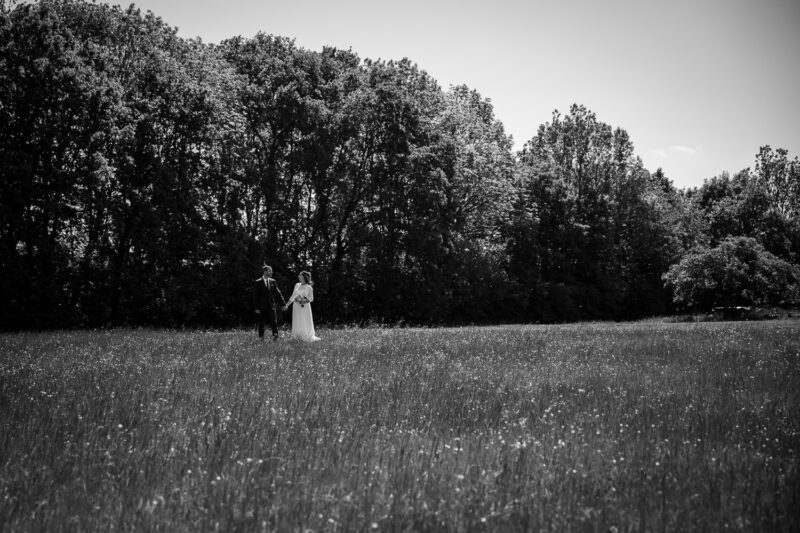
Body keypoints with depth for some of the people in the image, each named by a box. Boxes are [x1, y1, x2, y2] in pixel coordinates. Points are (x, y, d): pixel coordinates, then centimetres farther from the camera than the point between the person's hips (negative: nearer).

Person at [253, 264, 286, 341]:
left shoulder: (273, 281, 8)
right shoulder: (258, 282, -3)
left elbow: (277, 293, 10)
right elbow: (255, 295, -4)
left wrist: (283, 303, 3)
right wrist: (256, 308, -9)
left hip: (272, 306, 3)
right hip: (262, 307, -2)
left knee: (274, 322, -7)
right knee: (261, 324, 5)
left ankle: (275, 337, -6)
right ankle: (261, 337, 17)